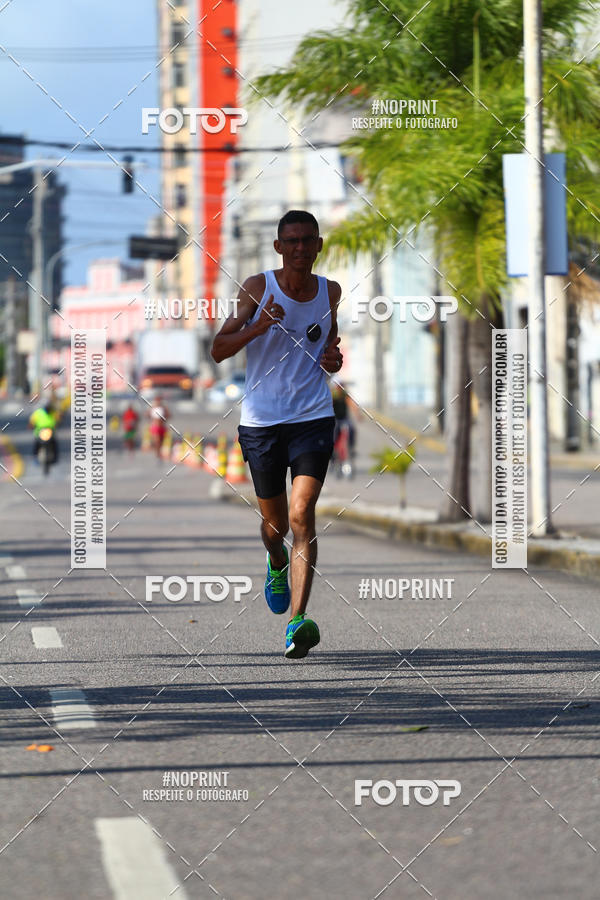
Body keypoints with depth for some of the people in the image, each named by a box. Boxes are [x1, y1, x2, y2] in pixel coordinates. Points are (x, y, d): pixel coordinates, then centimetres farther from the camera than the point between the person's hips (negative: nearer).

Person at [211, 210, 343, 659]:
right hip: (261, 420, 0)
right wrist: (258, 326, -24)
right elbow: (219, 350, -7)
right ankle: (277, 562, 50)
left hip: (313, 417, 0)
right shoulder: (257, 288, -4)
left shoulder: (330, 292, 4)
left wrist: (334, 359, 2)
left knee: (302, 513, -18)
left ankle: (297, 620, -23)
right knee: (275, 522, 12)